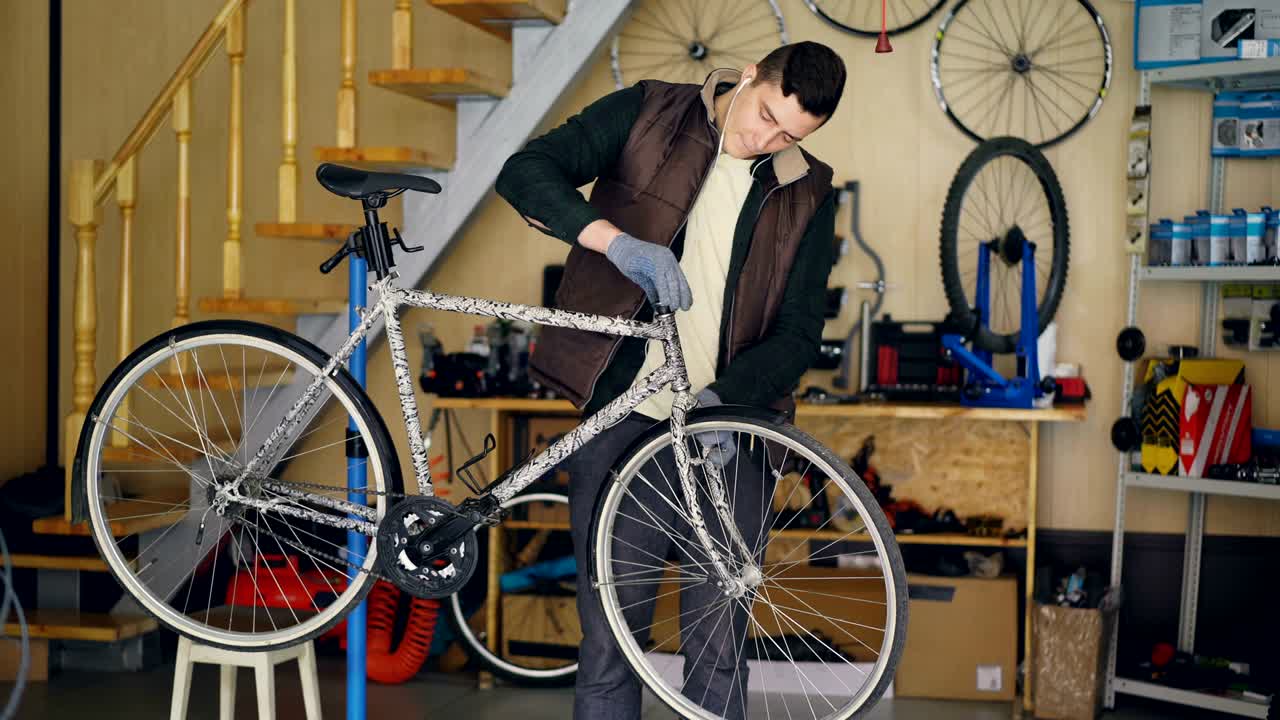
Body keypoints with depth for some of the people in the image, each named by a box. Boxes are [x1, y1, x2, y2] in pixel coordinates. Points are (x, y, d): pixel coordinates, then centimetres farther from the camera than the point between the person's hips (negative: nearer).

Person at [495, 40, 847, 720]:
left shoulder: (808, 196, 7)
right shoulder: (648, 114, 1)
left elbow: (800, 331, 3)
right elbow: (526, 171, -11)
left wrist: (725, 397, -15)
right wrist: (620, 241, -26)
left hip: (723, 428, 2)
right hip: (620, 417, -2)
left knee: (719, 652, 8)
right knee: (607, 648, 4)